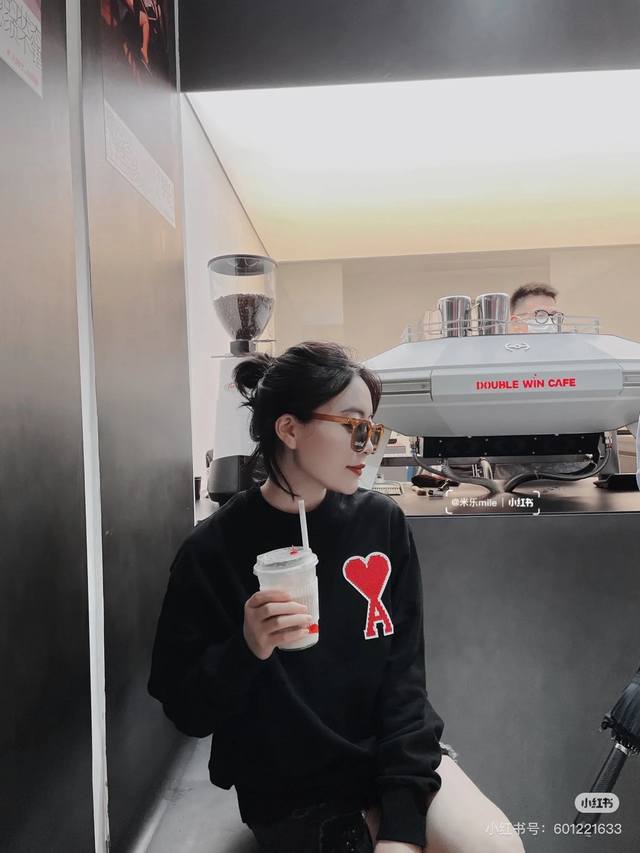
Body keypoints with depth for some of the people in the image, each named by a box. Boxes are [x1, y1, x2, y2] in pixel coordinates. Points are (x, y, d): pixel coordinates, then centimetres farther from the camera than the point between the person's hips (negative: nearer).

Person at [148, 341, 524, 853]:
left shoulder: (382, 523, -8)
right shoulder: (215, 551, -16)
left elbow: (403, 675, -7)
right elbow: (187, 713, -9)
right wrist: (245, 651, -28)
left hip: (395, 754, 3)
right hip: (292, 792, -3)